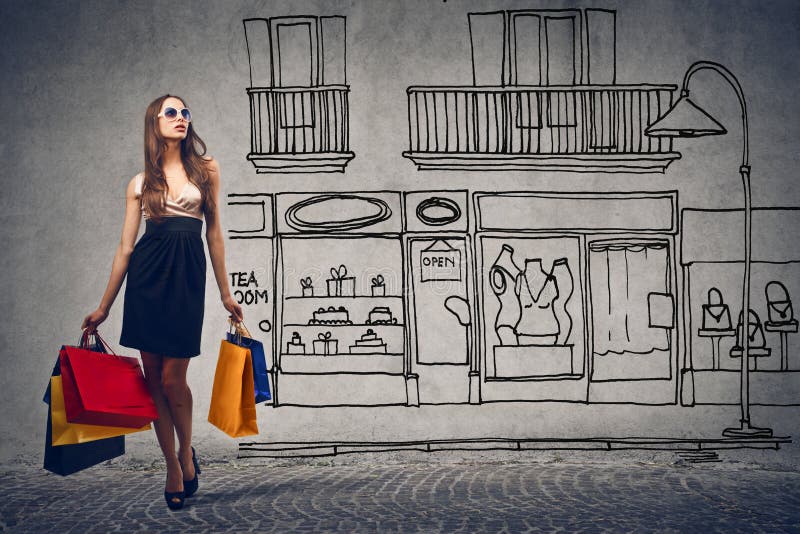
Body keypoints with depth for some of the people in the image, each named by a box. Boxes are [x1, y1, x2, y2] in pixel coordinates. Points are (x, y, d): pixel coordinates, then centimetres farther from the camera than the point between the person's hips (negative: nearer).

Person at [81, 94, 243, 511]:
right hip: (146, 275, 2)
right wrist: (104, 306, 9)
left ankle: (186, 450, 22)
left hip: (187, 274, -1)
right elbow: (125, 246, 10)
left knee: (172, 378, -5)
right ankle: (173, 466, 16)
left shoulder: (205, 169, 10)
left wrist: (225, 293, 10)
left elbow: (214, 233, 11)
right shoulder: (141, 183, 10)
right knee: (153, 378, 3)